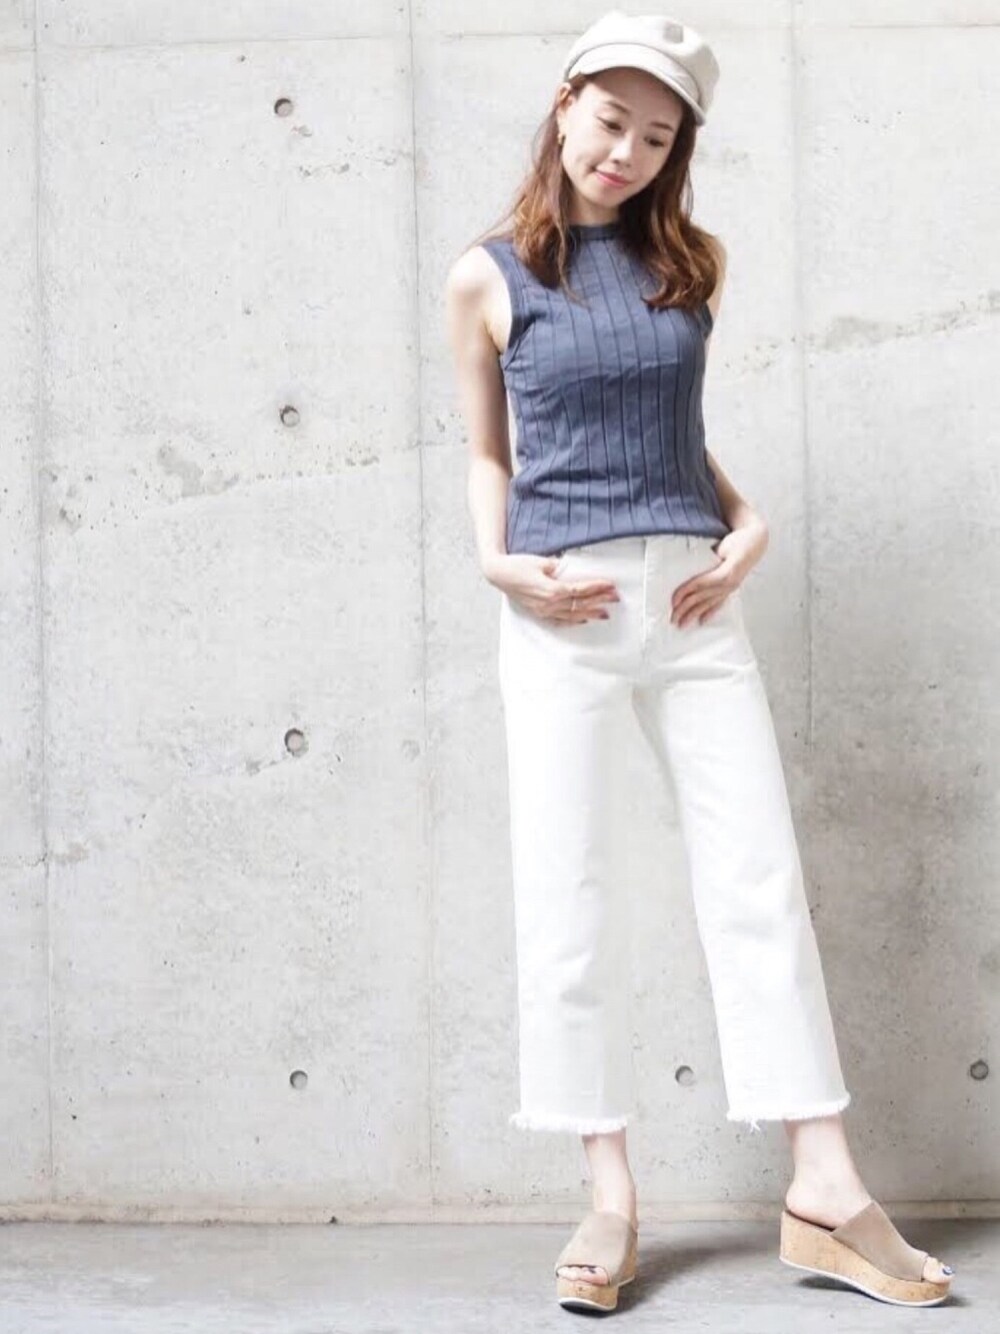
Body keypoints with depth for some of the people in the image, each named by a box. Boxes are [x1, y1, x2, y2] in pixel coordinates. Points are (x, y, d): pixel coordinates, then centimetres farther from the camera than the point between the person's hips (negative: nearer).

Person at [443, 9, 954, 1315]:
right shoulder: (488, 278, 3)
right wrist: (498, 563, -6)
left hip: (695, 600, 3)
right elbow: (487, 452, 9)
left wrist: (749, 526, 2)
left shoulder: (687, 264, 11)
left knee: (760, 880, 0)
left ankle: (826, 1186, 5)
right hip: (561, 615, -2)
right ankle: (610, 1191, 11)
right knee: (570, 901, 0)